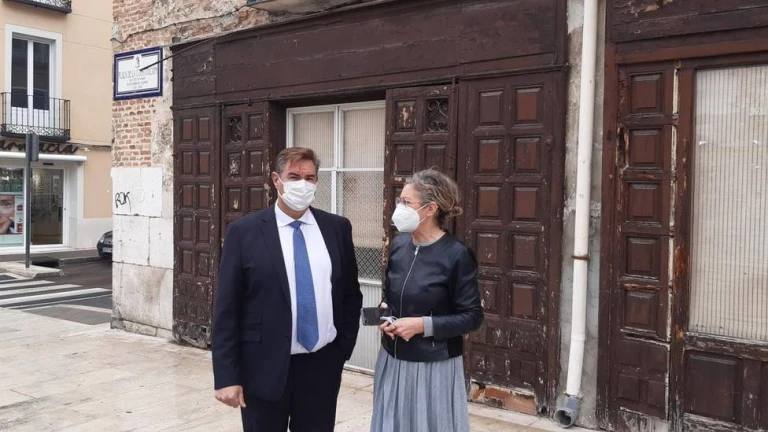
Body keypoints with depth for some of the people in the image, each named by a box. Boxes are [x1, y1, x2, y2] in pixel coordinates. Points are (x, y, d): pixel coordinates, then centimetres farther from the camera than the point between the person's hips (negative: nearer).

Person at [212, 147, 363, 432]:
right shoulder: (244, 232, -6)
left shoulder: (337, 228, 3)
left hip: (322, 366, 3)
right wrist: (226, 376, -10)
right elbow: (227, 310, -6)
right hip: (265, 369, -2)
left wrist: (344, 347, 4)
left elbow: (351, 293, 11)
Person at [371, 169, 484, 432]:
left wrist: (423, 325, -20)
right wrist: (384, 314, -4)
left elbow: (472, 317, -12)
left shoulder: (456, 255, -15)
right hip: (393, 360, 5)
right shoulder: (398, 245, 1)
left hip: (435, 366, -5)